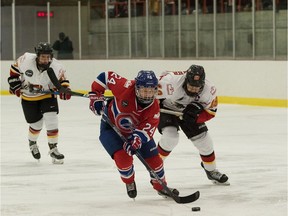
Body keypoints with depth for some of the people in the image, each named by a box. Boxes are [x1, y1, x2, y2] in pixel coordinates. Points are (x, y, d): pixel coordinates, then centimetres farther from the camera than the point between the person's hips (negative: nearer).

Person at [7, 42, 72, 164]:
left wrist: (64, 89, -39)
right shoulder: (26, 60, -23)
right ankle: (32, 143, 39)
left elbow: (62, 80, -19)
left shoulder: (56, 67, -24)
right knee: (36, 124, 6)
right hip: (28, 97, 0)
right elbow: (15, 68, -5)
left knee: (51, 120, -15)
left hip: (47, 95, 0)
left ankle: (53, 149, -2)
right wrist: (14, 82, -3)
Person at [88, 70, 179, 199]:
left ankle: (161, 186, 30)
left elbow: (146, 129, -30)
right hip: (111, 127, -3)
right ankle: (129, 182, 12)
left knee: (154, 159, 1)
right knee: (123, 158, -22)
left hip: (136, 131, 3)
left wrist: (137, 140, -49)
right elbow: (106, 77, -21)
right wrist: (95, 96, -23)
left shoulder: (154, 108, -23)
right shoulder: (126, 88, -34)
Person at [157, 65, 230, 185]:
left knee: (204, 140, 2)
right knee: (170, 137, -26)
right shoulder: (172, 80, -40)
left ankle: (211, 170, 27)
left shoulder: (208, 90, -27)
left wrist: (196, 113, -33)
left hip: (188, 112, 4)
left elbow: (210, 111, -16)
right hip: (166, 109, -4)